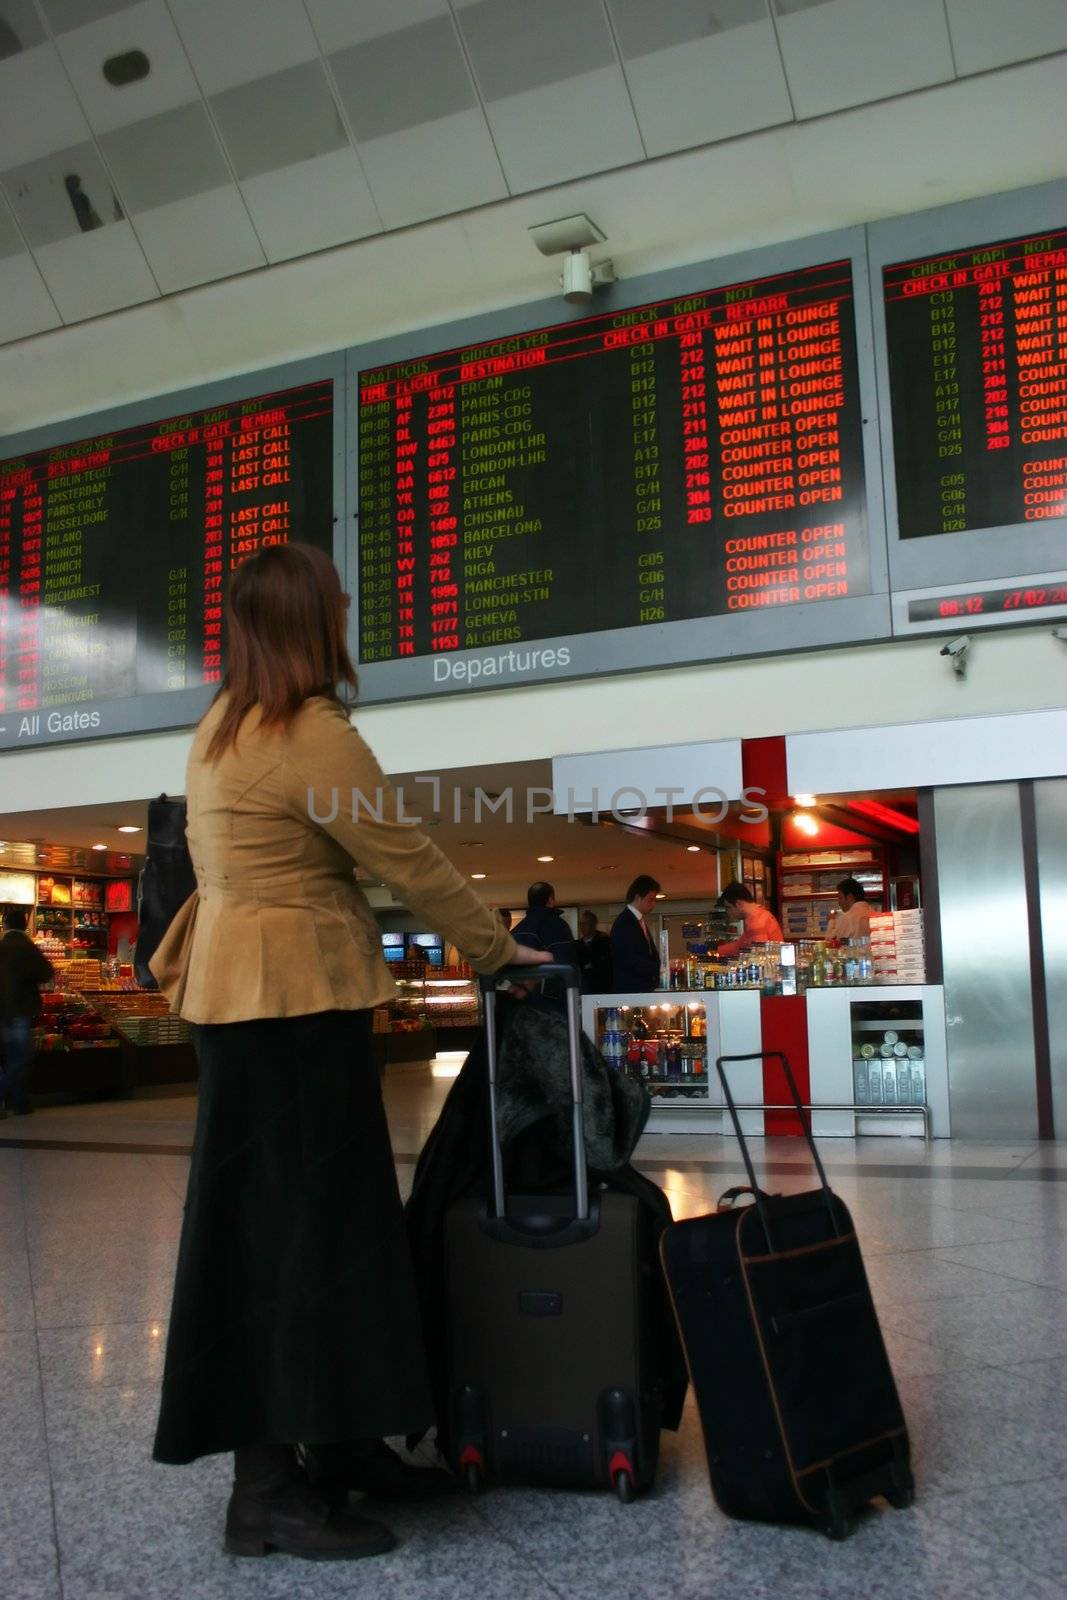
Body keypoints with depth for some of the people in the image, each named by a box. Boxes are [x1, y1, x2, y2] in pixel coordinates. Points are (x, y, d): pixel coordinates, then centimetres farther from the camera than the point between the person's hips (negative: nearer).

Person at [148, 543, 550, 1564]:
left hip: (244, 996, 10)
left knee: (266, 1222, 13)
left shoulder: (219, 729, 13)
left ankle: (336, 1444, 24)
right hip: (294, 1003, -10)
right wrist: (500, 951, -2)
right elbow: (413, 866, -13)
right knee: (302, 1230, -4)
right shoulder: (314, 736, -17)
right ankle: (273, 1486, 5)